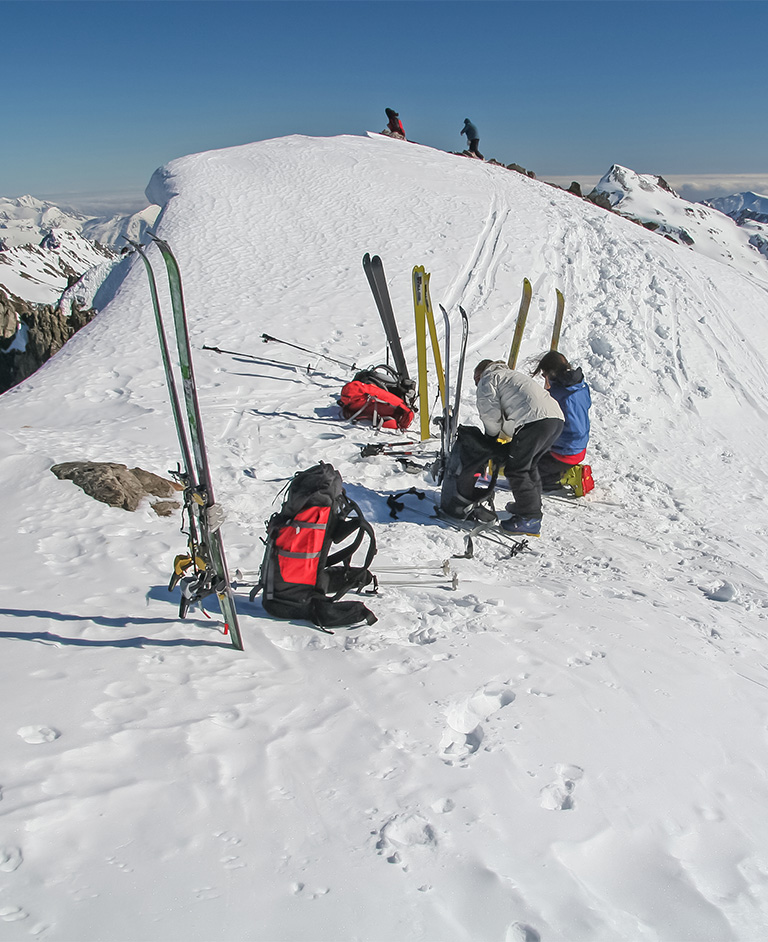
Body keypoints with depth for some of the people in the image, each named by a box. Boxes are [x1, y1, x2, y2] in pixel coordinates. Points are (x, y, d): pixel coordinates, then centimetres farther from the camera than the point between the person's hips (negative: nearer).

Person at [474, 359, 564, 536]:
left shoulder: (487, 380, 14)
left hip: (534, 420, -9)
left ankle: (531, 519, -5)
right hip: (557, 418, 9)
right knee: (530, 465, 25)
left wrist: (492, 436, 16)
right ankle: (531, 506, 35)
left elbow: (490, 412, 1)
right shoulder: (513, 375, 40)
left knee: (516, 470, -3)